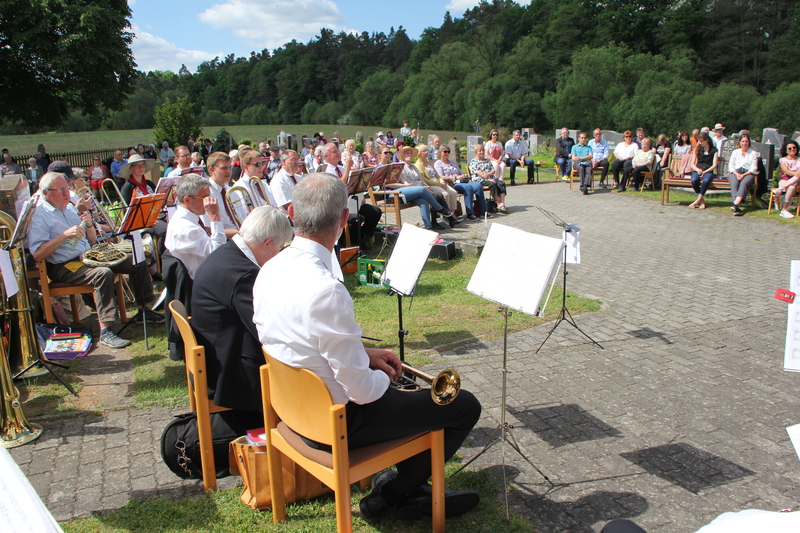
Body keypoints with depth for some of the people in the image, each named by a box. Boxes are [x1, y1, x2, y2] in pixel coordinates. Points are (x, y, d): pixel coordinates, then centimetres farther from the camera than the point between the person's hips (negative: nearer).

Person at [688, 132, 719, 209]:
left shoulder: (714, 150, 10)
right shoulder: (698, 149, 18)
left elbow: (714, 165, 2)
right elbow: (692, 164, 13)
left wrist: (704, 172, -13)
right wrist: (698, 169, -10)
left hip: (708, 171, -2)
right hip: (697, 170, 2)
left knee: (706, 180, -39)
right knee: (694, 180, -34)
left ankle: (698, 200, -31)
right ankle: (702, 200, -23)